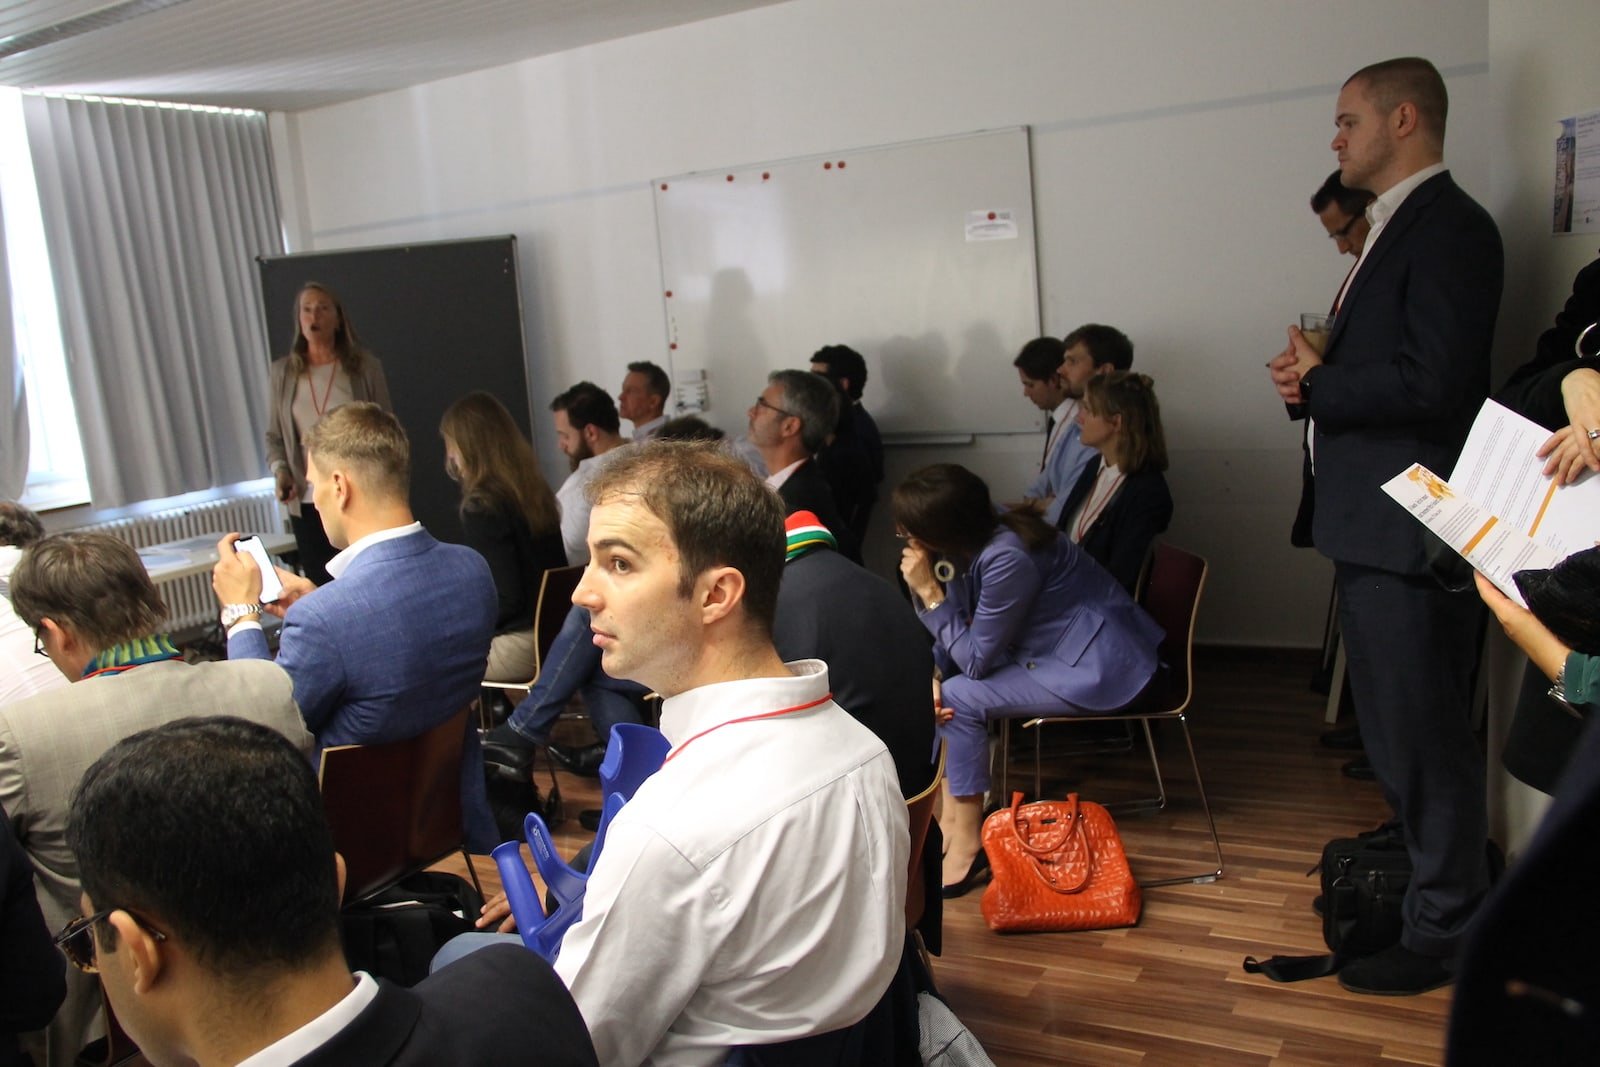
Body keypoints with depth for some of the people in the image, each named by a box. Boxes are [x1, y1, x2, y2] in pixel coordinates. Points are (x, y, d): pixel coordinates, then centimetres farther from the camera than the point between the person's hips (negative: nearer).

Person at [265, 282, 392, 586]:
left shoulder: (365, 366, 0)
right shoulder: (282, 373, 6)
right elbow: (274, 436, 12)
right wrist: (280, 470, -6)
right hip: (307, 501, 2)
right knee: (320, 584, 5)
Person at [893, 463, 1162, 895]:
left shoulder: (1007, 558, -29)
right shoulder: (974, 541, -3)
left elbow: (976, 660, -22)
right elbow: (957, 642, 4)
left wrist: (929, 592, -22)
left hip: (1101, 665, -9)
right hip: (1050, 646, 10)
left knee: (961, 696, -19)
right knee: (935, 663, 2)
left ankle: (967, 848, -6)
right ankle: (949, 811, 5)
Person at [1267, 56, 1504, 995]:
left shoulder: (1448, 228, -14)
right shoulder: (1397, 229, 17)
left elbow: (1432, 381, -25)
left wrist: (1319, 383, -13)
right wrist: (1317, 378, -1)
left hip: (1411, 529, -10)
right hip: (1374, 526, 10)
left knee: (1423, 733, 0)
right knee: (1398, 726, 22)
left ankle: (1446, 929, 16)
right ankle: (1426, 871, 41)